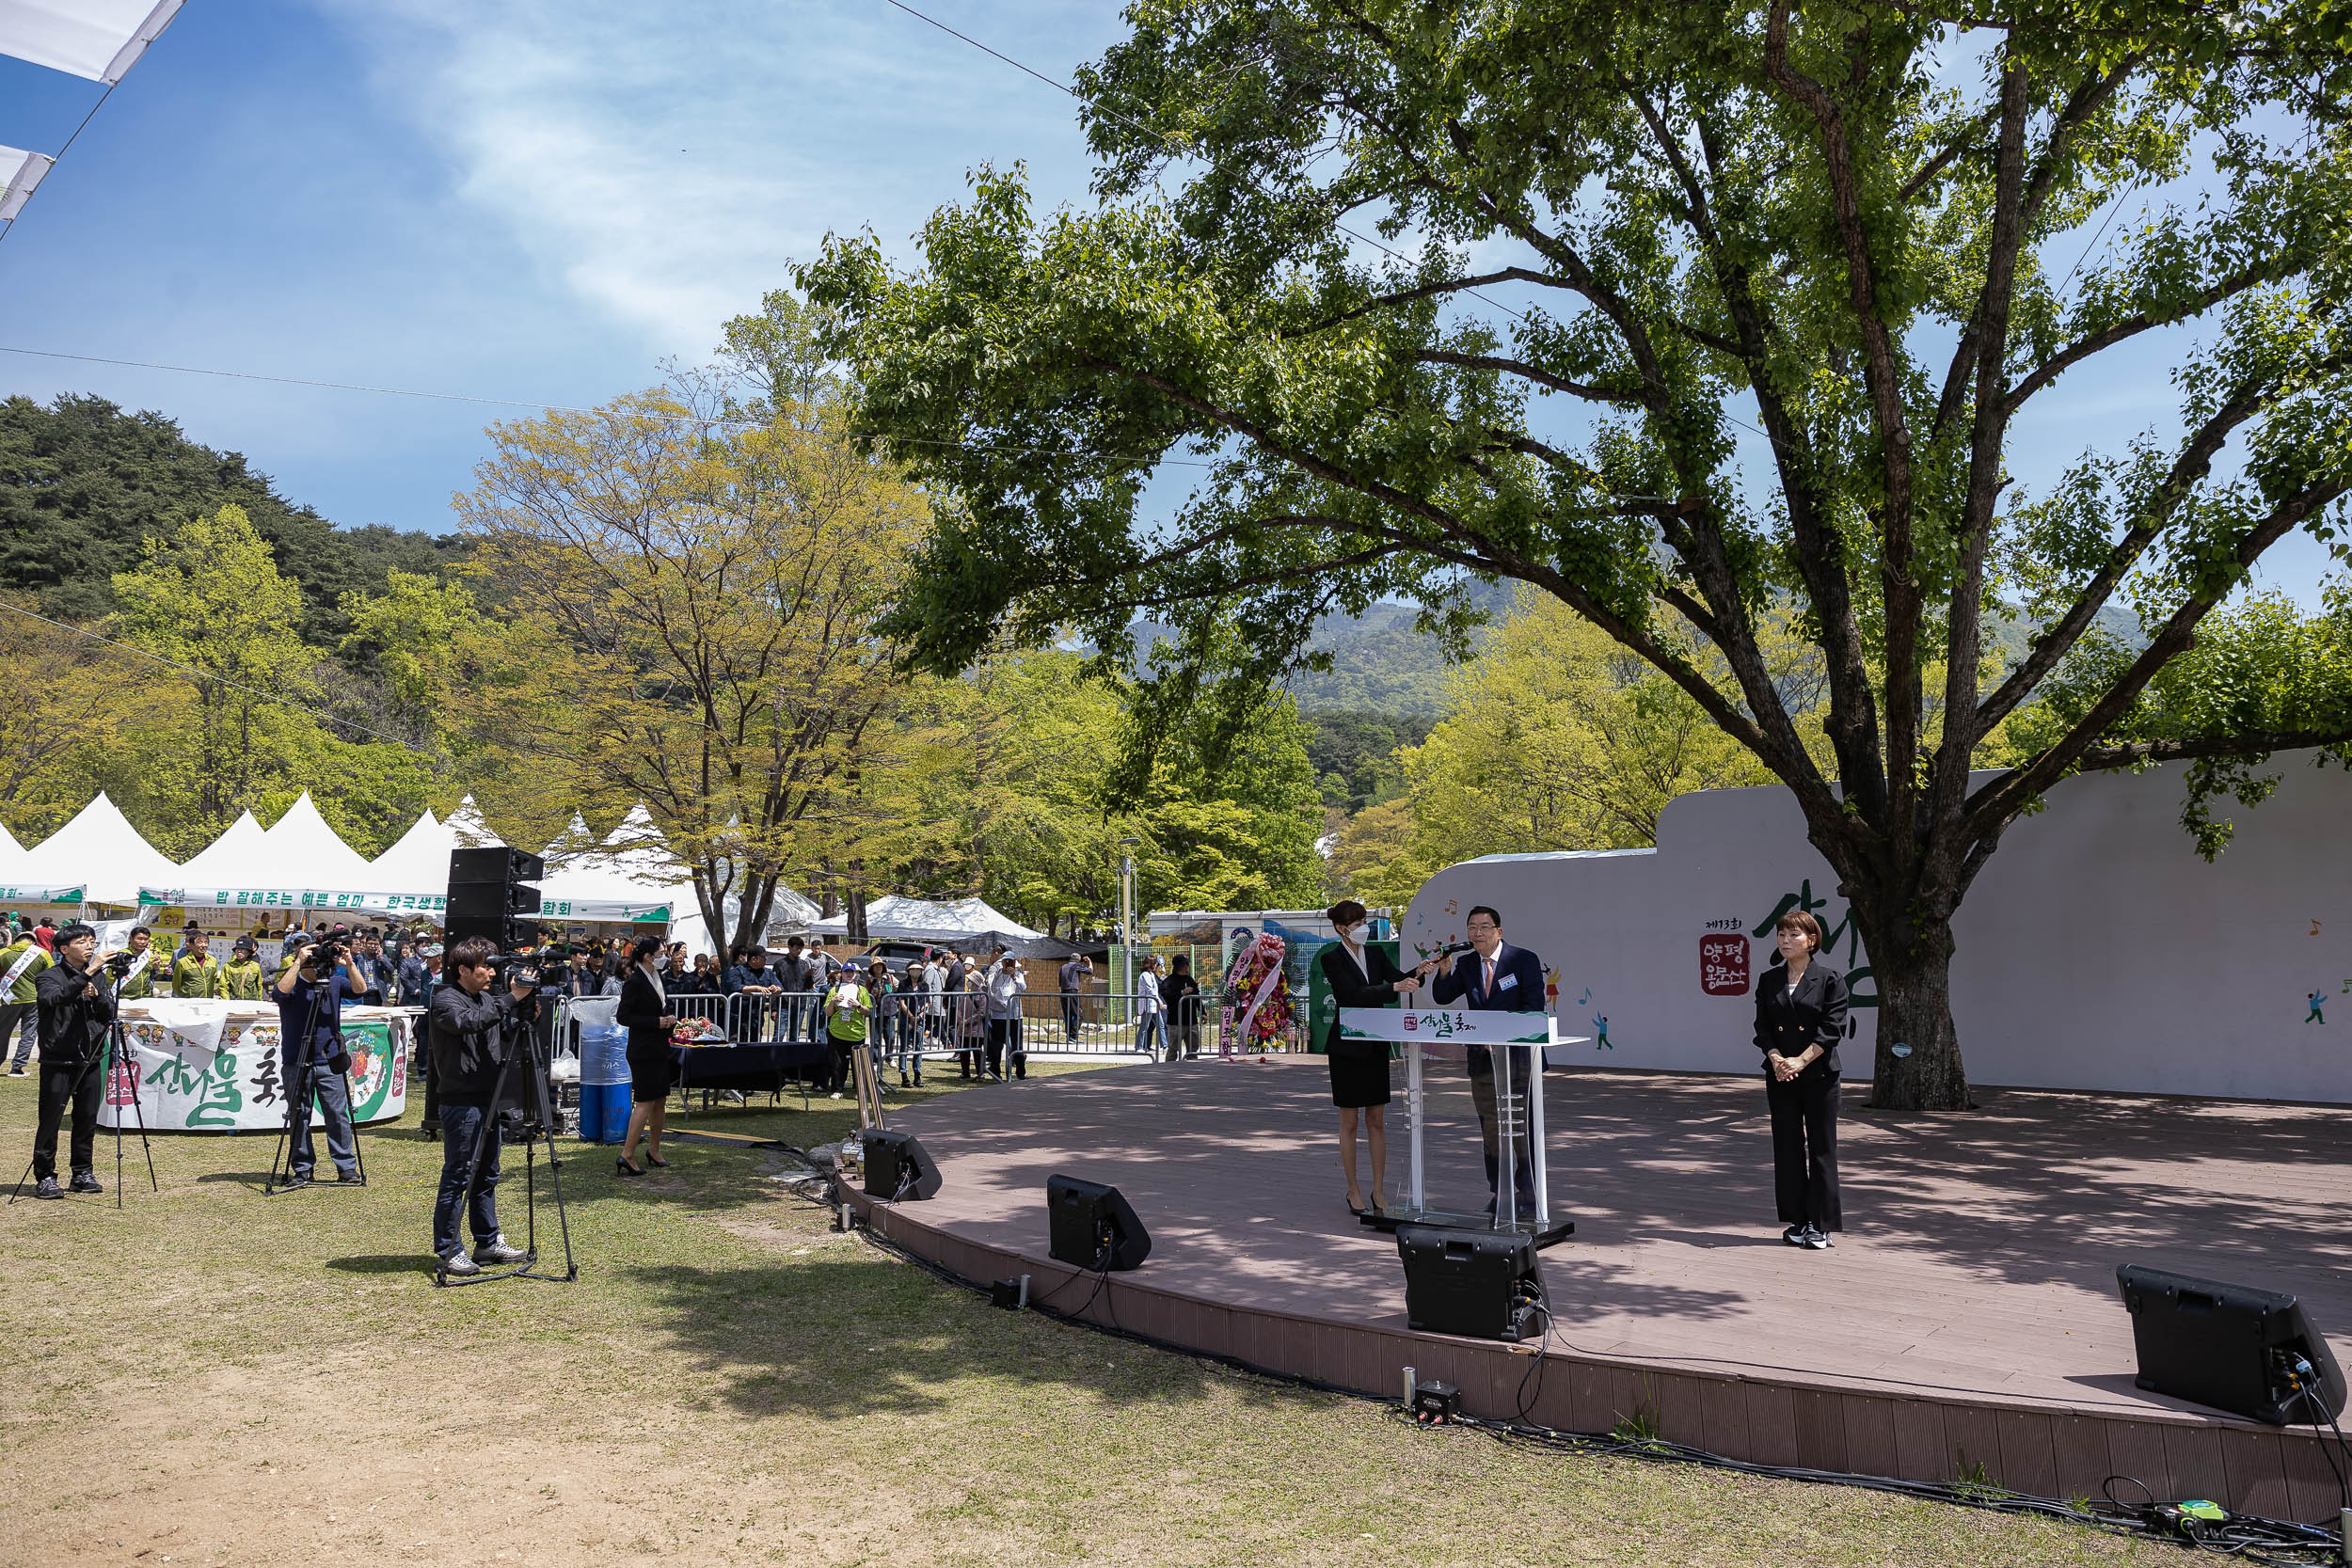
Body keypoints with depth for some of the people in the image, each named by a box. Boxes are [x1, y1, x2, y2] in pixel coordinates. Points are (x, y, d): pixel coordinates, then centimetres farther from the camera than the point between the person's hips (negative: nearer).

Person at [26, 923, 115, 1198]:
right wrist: (87, 974, -34)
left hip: (89, 1060, 5)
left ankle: (83, 1174, 18)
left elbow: (110, 1015, 8)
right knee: (50, 1120, -2)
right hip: (57, 1061, -5)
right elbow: (54, 998, -26)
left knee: (87, 1119, 8)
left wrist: (96, 995, -10)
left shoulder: (98, 978, 12)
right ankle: (45, 1177, 6)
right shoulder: (50, 976, -4)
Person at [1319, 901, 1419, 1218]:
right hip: (1347, 1046, -5)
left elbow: (1400, 978, -2)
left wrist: (1418, 974, -23)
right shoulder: (1331, 959, -10)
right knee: (1349, 1123, 3)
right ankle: (1353, 1191, 13)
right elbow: (1355, 994, -21)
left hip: (1375, 1045, 5)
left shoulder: (1375, 953, 8)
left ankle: (1379, 1190, 15)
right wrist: (1395, 987, -32)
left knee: (1377, 1120, 8)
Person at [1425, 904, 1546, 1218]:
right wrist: (1443, 972, -16)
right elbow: (1442, 998, 3)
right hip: (1482, 1058, 5)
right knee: (1490, 1129, 11)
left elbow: (1534, 1007, -11)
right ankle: (1499, 1194, 21)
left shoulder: (1524, 960, -6)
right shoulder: (1466, 964, 9)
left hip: (1518, 1054, -5)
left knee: (1522, 1128, -2)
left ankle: (1528, 1197, 7)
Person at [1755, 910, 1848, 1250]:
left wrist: (1800, 1061, -18)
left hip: (1819, 1074, -4)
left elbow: (1832, 1027, -10)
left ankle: (1821, 1225, 7)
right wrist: (1777, 1060, -12)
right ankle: (1797, 1221, 17)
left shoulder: (1829, 979, -3)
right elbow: (1762, 1027, 5)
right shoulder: (1769, 980, 9)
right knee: (1787, 1147, 7)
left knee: (1821, 1147, 0)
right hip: (1780, 1075, 4)